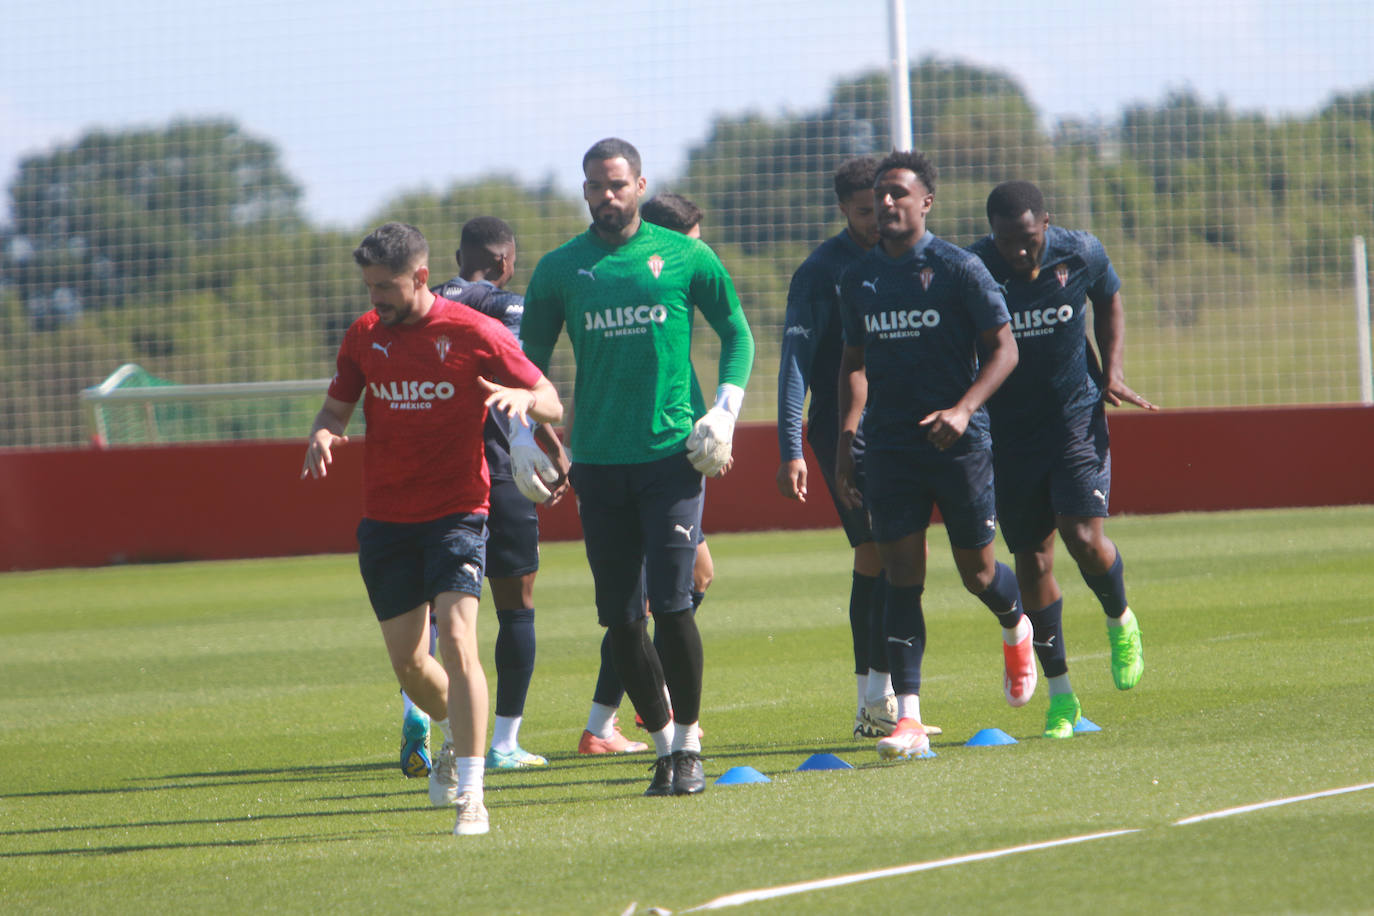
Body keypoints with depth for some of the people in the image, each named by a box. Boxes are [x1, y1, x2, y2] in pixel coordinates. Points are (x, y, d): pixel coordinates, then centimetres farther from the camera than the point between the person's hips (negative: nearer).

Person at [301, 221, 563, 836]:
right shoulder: (364, 336, 5)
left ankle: (470, 795, -19)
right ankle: (456, 736, 40)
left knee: (457, 639, -20)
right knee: (408, 663, 7)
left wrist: (524, 398, -27)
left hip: (456, 513, -4)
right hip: (384, 521, 4)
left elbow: (552, 405, -3)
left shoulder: (472, 333, -7)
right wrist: (322, 435, -8)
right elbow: (336, 407, 16)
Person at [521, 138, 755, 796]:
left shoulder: (685, 258, 3)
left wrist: (726, 408, 0)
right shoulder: (559, 270, 7)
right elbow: (529, 362, 15)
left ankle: (688, 743, 5)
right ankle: (662, 744, 13)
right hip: (598, 463, 2)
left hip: (672, 455, -2)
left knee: (670, 604, -10)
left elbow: (736, 333, 12)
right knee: (620, 619, 1)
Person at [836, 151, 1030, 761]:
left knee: (977, 571, 5)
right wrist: (845, 441, 11)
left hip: (958, 440, -3)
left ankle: (1016, 629, 42)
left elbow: (1003, 349, -6)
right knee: (901, 576, -6)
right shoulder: (858, 280, 8)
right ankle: (908, 718, -10)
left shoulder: (959, 269, -6)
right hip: (889, 446, 3)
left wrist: (964, 409, -21)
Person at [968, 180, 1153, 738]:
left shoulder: (1080, 254, -9)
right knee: (1031, 558, 1)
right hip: (1008, 429, 0)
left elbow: (1109, 299, 13)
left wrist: (1111, 370, 2)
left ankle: (1120, 622, 17)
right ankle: (1060, 694, 12)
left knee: (1084, 536, -16)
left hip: (1076, 415, 0)